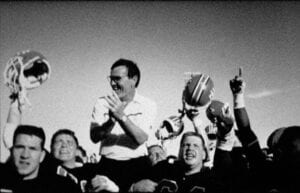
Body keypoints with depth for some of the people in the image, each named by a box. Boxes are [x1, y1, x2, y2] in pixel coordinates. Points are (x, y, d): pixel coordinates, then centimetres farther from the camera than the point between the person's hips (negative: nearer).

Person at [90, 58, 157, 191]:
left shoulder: (148, 105, 2)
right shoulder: (102, 102, 6)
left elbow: (141, 139, -12)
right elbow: (94, 137, -6)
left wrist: (121, 116, -24)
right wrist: (111, 121, -22)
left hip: (136, 165, -1)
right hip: (108, 165, 1)